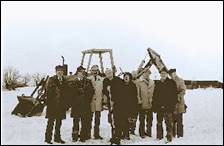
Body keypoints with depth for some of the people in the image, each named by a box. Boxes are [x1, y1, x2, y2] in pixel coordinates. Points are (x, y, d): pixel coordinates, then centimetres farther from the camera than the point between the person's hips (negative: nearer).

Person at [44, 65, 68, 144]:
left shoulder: (64, 81, 11)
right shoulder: (51, 80, -3)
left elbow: (65, 93, 12)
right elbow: (48, 92, -8)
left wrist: (65, 104, 7)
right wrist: (48, 103, -13)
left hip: (61, 105, 5)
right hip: (52, 104, -5)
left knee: (59, 122, 12)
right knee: (51, 122, -1)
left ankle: (57, 137, 22)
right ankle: (48, 138, 8)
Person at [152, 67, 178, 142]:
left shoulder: (171, 83, -1)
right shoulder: (158, 84, 14)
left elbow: (174, 95, -5)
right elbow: (154, 96, 17)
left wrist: (172, 105, -12)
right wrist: (154, 106, 9)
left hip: (168, 107, -5)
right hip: (159, 107, 5)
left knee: (168, 123, -6)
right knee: (159, 123, 12)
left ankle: (169, 137, 1)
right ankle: (159, 137, 22)